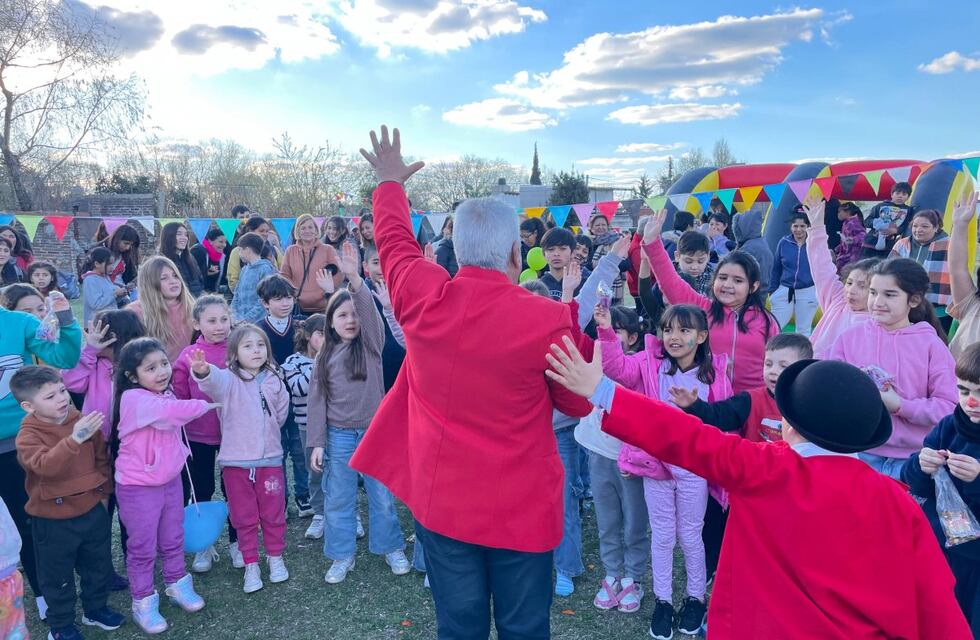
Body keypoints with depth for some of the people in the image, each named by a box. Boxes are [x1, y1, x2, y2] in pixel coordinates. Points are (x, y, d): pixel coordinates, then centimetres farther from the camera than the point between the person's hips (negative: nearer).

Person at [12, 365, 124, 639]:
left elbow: (101, 457, 8)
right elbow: (45, 465, -38)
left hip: (92, 510, 4)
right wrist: (74, 439, -51)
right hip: (53, 520, -4)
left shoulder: (82, 421, -6)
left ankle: (96, 608, 41)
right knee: (57, 576, 13)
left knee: (98, 565, 19)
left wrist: (104, 491, 13)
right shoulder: (28, 435, -17)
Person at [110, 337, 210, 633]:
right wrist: (206, 404, -22)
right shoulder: (134, 398, -24)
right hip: (138, 487, -7)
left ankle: (177, 584, 38)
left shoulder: (166, 395, 2)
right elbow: (173, 411, -38)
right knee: (143, 547, 7)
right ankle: (143, 602, 23)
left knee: (173, 539, 20)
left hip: (171, 481, 7)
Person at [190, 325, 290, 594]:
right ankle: (251, 565, 24)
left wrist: (265, 431, 9)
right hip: (236, 461, -2)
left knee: (273, 514, 14)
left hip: (270, 458, 2)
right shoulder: (229, 380, -10)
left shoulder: (274, 380, 2)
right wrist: (203, 371, -56)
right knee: (244, 518, 10)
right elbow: (214, 381, -35)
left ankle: (275, 558, 32)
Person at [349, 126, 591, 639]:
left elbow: (394, 243, 12)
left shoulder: (423, 299, -11)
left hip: (442, 501, 3)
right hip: (522, 507, -2)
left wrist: (390, 183, 30)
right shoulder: (549, 318, -18)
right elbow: (578, 404, -3)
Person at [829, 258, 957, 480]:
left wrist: (900, 405, -17)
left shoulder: (931, 344, -2)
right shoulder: (849, 338, 2)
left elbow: (950, 407, -7)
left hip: (913, 460, -1)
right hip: (859, 453, 1)